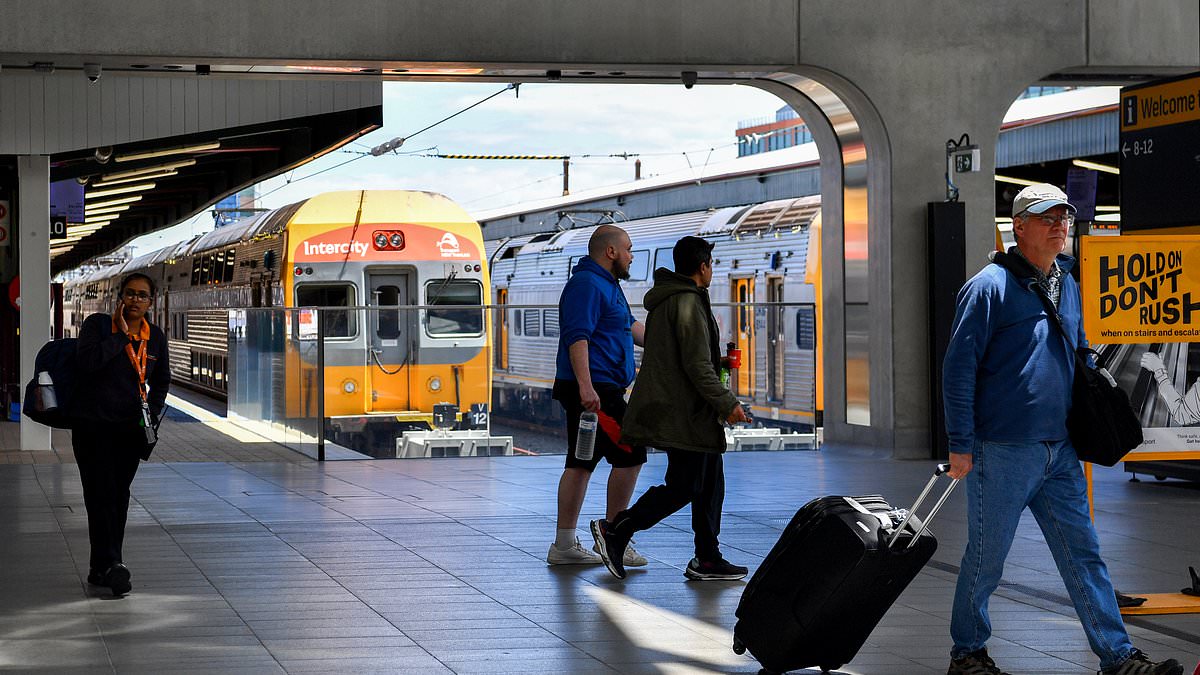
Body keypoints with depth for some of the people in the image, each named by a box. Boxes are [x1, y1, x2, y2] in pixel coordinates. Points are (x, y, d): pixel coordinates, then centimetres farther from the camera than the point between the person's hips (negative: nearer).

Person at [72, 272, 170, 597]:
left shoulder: (155, 337, 7)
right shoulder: (97, 324, -6)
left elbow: (161, 381, 21)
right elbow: (87, 360, -24)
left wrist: (153, 412, 7)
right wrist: (120, 335, -19)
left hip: (130, 428, 5)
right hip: (92, 424, -5)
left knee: (119, 497, 7)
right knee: (101, 494, -11)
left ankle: (101, 567, 14)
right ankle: (111, 564, -15)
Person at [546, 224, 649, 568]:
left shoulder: (606, 284, 21)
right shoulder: (587, 284, -13)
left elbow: (630, 325, 33)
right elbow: (577, 336, -23)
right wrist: (586, 385, -31)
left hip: (592, 390, 11)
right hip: (596, 390, -11)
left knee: (581, 463, 9)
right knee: (630, 455, -6)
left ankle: (564, 546, 11)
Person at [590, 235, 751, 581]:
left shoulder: (664, 300, 16)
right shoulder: (689, 304, -16)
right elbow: (697, 366, -20)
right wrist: (727, 403, -15)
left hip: (672, 407, 11)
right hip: (685, 412, -11)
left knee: (710, 483, 11)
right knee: (683, 486, -7)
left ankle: (707, 559, 13)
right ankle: (615, 529, -4)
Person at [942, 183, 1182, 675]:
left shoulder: (1067, 286, 13)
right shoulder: (990, 287, -9)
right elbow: (959, 367, -10)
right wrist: (960, 444, -13)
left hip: (1059, 451, 6)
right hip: (1001, 450, -6)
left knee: (1083, 554, 6)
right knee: (986, 557, 4)